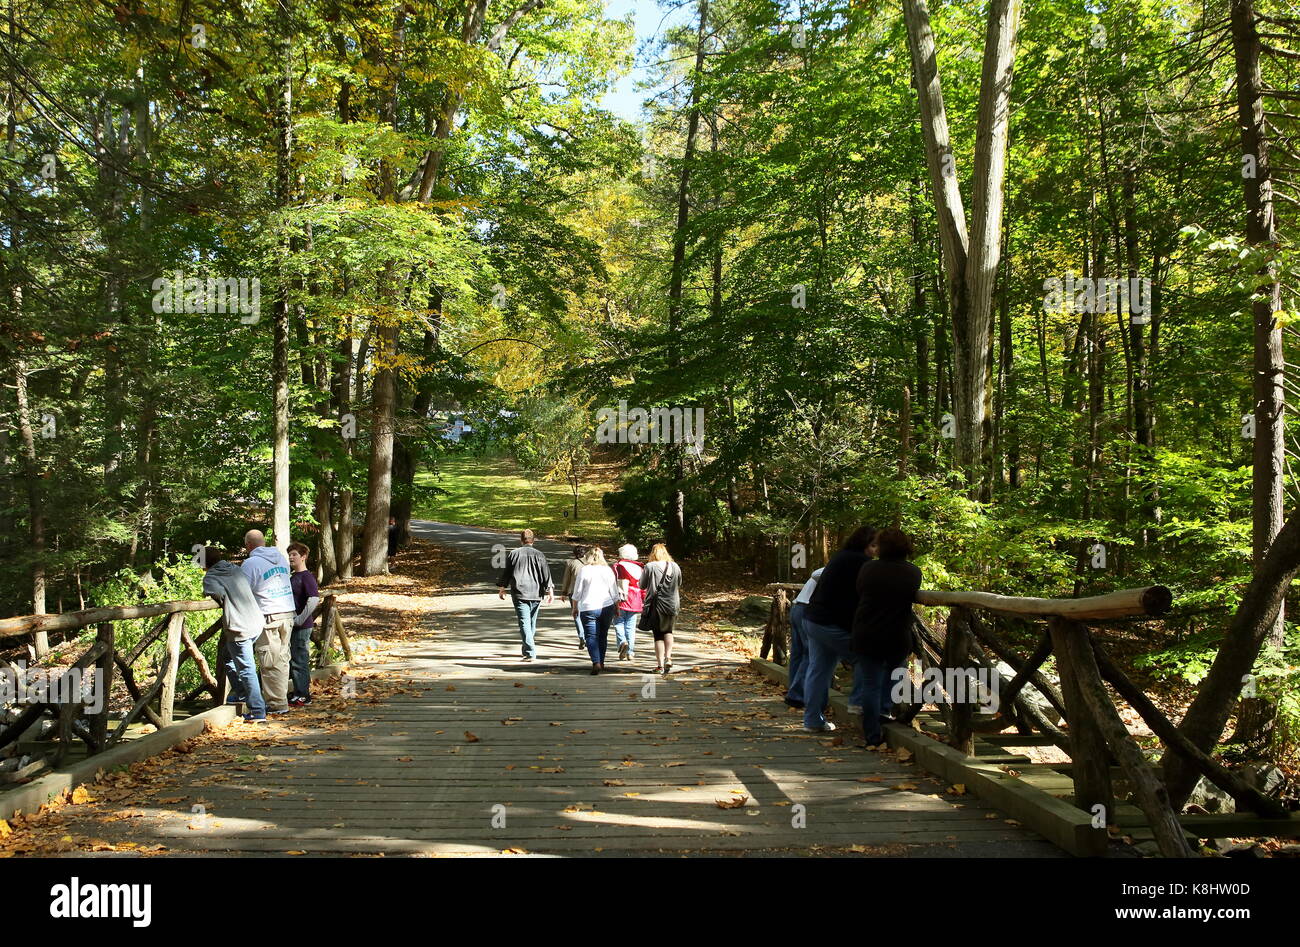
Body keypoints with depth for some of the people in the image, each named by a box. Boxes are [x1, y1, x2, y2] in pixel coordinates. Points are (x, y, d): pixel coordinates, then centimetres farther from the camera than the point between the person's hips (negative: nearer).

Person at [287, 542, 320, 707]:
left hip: (302, 626, -9)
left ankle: (303, 696, 4)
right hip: (292, 625, 9)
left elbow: (314, 599, -26)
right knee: (293, 660, 16)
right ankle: (298, 692, 26)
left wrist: (300, 619, -24)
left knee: (299, 660, -4)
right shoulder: (293, 577, 15)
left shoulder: (307, 577, -14)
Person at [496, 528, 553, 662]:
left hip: (519, 594, -2)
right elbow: (546, 574, 0)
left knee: (524, 623, -6)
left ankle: (530, 653, -16)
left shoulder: (513, 553, 2)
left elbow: (506, 572, 7)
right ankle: (528, 650, 27)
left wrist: (502, 588, 18)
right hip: (535, 594, 2)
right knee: (532, 623, 15)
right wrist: (550, 590, 2)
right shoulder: (539, 554, 4)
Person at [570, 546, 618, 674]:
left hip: (588, 608, -3)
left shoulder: (583, 570, -4)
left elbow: (577, 592, -1)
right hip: (607, 607, 3)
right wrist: (617, 607, 20)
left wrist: (575, 608, 10)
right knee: (603, 636, 14)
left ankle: (596, 663, -16)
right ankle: (601, 662, 21)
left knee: (591, 636, -2)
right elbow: (614, 592, 9)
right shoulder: (608, 570, 4)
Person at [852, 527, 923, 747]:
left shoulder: (868, 568, -4)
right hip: (898, 637, 0)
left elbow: (859, 594, 7)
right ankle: (884, 710, 20)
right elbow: (913, 597, 10)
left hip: (866, 636, 0)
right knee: (893, 672, 29)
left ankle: (873, 735, 9)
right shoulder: (913, 572, -4)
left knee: (871, 684, 6)